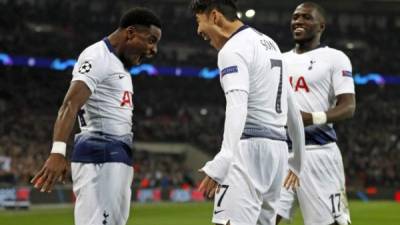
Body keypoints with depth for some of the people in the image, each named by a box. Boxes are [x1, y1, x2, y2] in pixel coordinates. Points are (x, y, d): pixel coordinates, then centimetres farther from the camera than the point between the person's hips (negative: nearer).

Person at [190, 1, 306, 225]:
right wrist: (298, 162, 33)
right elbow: (292, 109, 24)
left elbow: (237, 107, -25)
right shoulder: (269, 43, 20)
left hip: (250, 147, -9)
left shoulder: (233, 49, -9)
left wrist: (221, 162, -37)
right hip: (279, 148, 9)